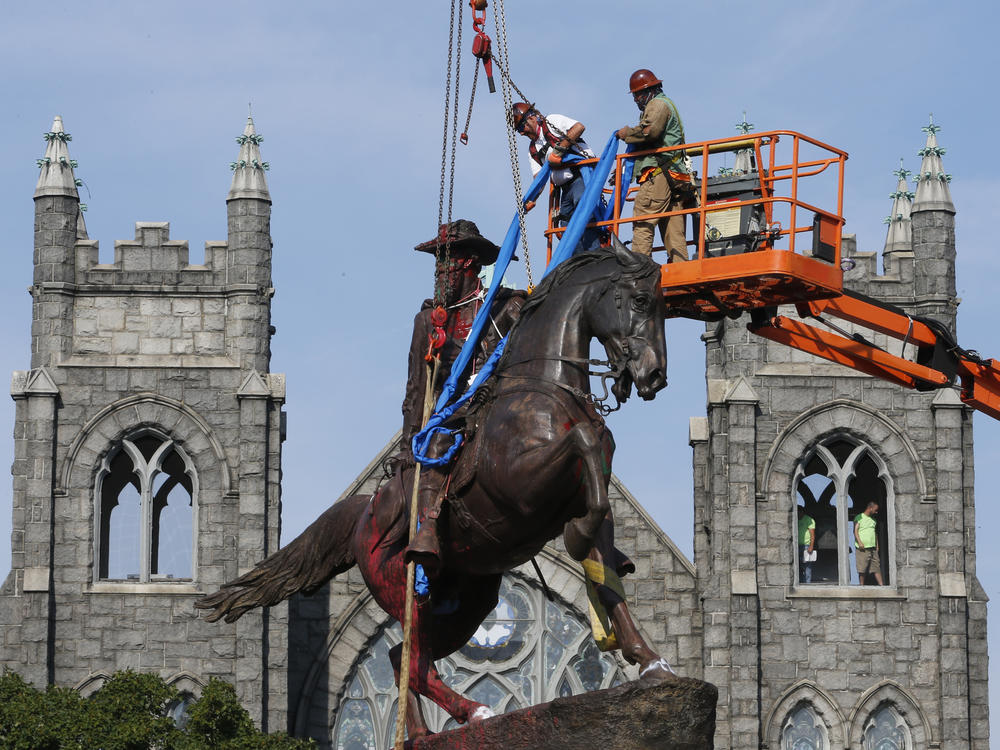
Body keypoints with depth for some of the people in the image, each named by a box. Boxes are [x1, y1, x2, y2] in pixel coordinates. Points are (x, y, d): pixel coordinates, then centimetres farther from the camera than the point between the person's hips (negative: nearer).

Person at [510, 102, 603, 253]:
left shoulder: (551, 122, 2)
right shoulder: (533, 150, 23)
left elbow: (579, 127, -11)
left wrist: (560, 148, -15)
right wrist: (531, 199, -2)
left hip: (582, 176, -9)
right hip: (565, 188, 9)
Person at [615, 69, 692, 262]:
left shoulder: (657, 104, 0)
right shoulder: (668, 105, 32)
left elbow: (650, 130, -19)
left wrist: (627, 134, -4)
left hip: (658, 174, -10)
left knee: (642, 225, -15)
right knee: (673, 230, 4)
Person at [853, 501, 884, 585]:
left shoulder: (873, 519, 20)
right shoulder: (859, 517, 0)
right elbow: (855, 530, -8)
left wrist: (877, 545, 17)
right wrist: (859, 542, -19)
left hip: (873, 549, 6)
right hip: (862, 549, -6)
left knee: (876, 568, 0)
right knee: (862, 570, -5)